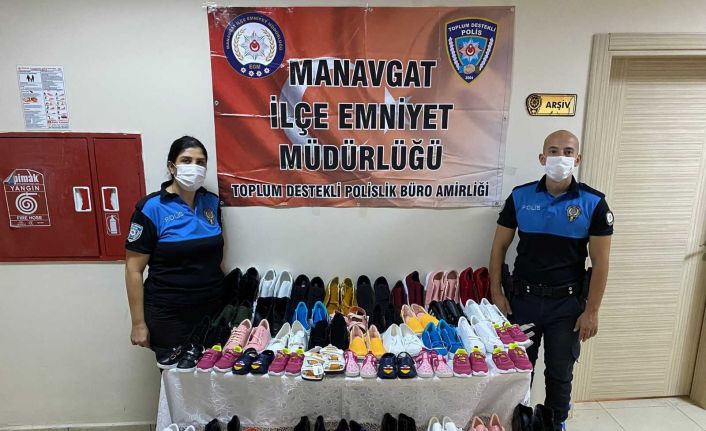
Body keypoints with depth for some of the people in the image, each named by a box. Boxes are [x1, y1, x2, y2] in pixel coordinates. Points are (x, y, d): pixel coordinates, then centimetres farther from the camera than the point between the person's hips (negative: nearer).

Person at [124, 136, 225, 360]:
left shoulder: (212, 202, 2)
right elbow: (134, 270, -9)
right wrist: (138, 323, -8)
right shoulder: (151, 208, -12)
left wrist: (225, 300, 11)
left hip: (212, 310, 4)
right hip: (169, 317, -4)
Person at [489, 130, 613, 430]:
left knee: (560, 372, 14)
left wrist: (591, 311, -6)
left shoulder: (594, 203, -6)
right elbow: (499, 247, 1)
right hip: (523, 298, 1)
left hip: (568, 303, -1)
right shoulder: (520, 197, -3)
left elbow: (600, 262, -4)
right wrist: (496, 292, -4)